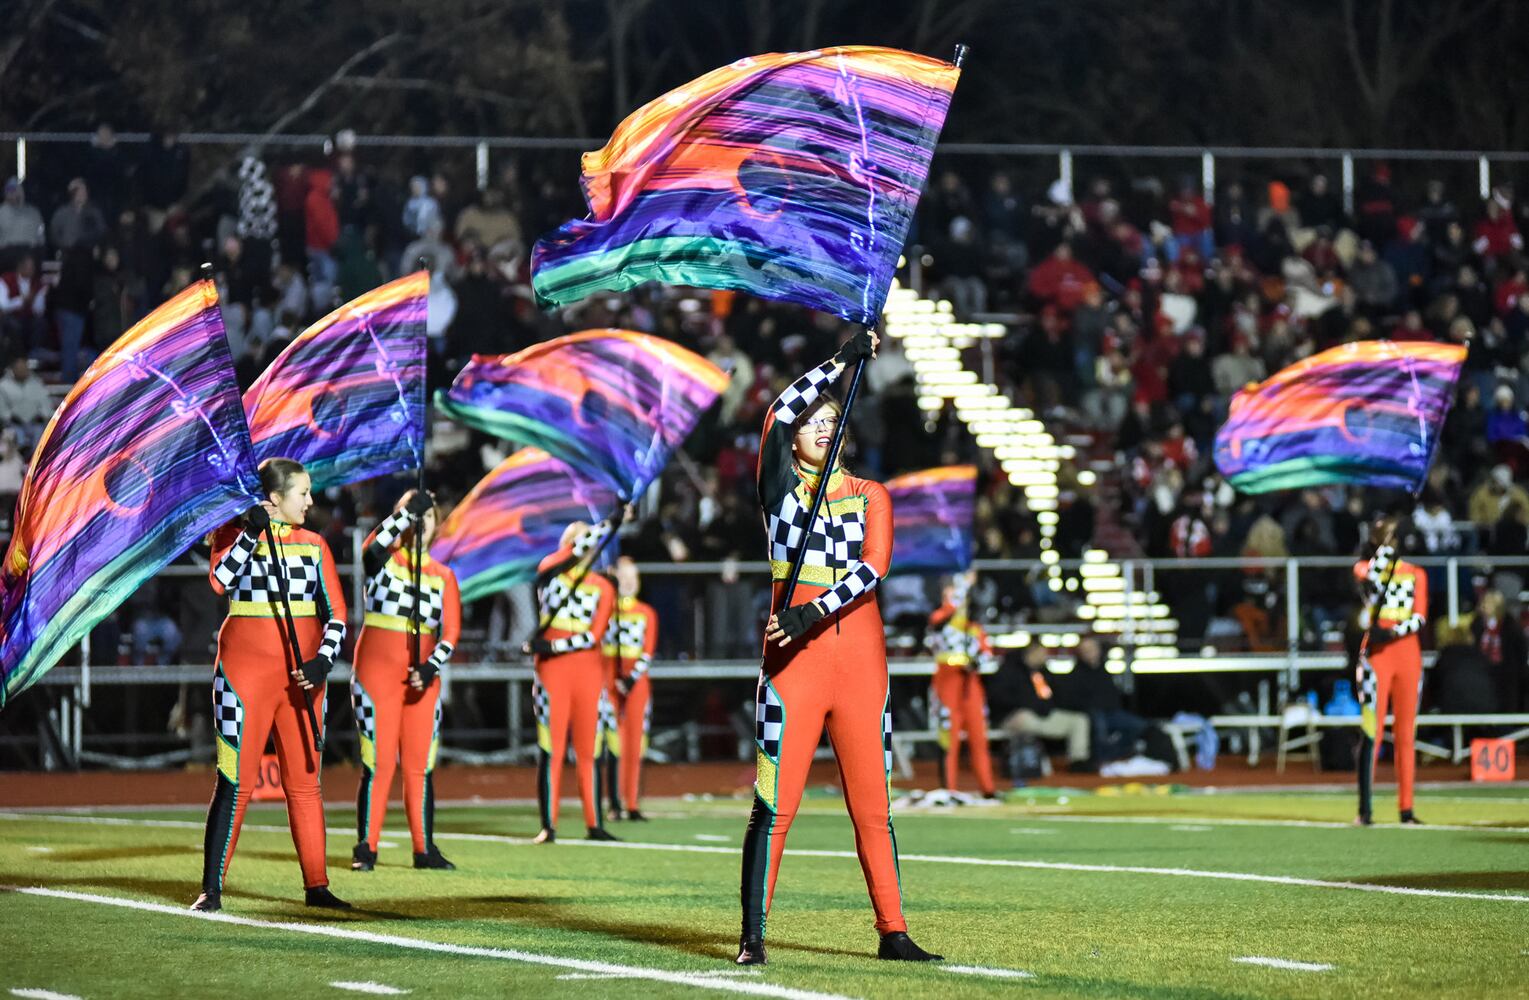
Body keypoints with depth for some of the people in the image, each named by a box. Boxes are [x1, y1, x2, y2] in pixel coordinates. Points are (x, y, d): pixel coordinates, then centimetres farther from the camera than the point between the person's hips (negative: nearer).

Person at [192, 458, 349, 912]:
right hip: (247, 667, -4)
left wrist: (323, 660, -7)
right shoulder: (233, 533, 1)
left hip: (302, 670, 4)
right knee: (235, 783, -7)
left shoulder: (314, 544, 10)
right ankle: (211, 888, -4)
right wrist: (251, 534, -23)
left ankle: (316, 886, 10)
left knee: (305, 781, 5)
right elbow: (220, 581, -19)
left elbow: (336, 616, 8)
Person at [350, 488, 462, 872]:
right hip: (378, 668, -3)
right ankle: (366, 848, -3)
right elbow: (374, 545, -22)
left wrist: (430, 669, -10)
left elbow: (451, 631, 5)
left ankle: (424, 848, 9)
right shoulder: (383, 560, 3)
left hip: (423, 677, 3)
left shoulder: (444, 576, 11)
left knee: (421, 764, 4)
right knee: (378, 760, -7)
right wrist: (407, 510, -29)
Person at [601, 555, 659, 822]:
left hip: (637, 684, 2)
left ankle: (632, 805, 4)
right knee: (615, 745, -7)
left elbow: (648, 652, 3)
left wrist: (632, 679, -10)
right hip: (610, 684, -2)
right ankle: (615, 805, -6)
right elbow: (598, 645, 0)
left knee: (635, 746, 0)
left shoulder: (647, 613, 9)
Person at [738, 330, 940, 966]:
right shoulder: (781, 484, 8)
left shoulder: (870, 495, 13)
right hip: (794, 657, -2)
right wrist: (845, 359, -6)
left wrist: (816, 610, -16)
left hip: (859, 655, 3)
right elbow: (780, 412, -9)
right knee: (775, 804, -7)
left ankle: (893, 933, 7)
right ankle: (752, 936, -4)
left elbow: (873, 567, -2)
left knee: (872, 805, 4)